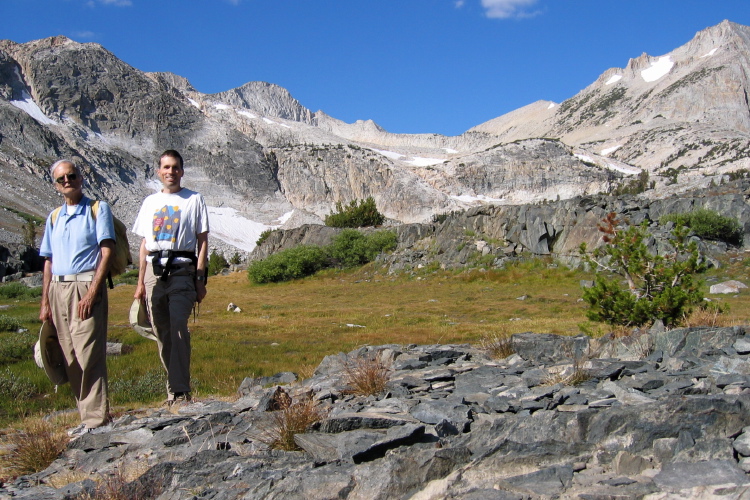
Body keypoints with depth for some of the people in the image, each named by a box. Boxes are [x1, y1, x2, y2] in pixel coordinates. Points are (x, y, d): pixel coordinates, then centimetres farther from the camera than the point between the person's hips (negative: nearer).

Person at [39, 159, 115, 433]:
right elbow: (48, 261, 19)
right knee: (70, 359, 5)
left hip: (86, 286, -5)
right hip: (58, 289, 6)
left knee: (89, 355, -10)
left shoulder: (98, 209, 3)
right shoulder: (54, 217, 18)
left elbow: (106, 251, -6)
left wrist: (92, 292, -16)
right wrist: (45, 302, 11)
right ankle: (87, 415, 13)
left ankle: (96, 419, -7)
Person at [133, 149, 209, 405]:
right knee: (161, 334, 5)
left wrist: (200, 279, -7)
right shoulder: (150, 202, 19)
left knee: (178, 327, -18)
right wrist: (140, 282, 14)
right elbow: (145, 243, 19)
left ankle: (181, 391, -17)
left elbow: (202, 241, 2)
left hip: (181, 271, -5)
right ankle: (173, 388, 13)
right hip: (154, 271, 5)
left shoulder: (194, 200, 6)